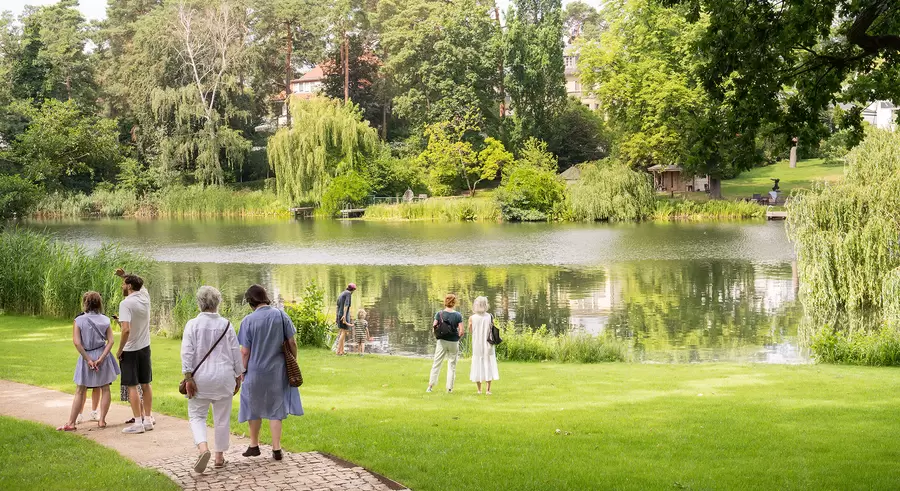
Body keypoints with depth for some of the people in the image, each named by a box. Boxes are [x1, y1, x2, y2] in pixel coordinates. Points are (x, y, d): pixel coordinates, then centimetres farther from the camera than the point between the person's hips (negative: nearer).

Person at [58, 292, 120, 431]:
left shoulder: (78, 320, -9)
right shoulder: (105, 320, -1)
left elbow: (77, 342, -16)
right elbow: (111, 341, -9)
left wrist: (88, 360, -13)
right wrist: (101, 358, -14)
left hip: (86, 357, -2)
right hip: (102, 355, 2)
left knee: (80, 391, 6)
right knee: (105, 389, 12)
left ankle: (71, 422, 6)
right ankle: (102, 420, 12)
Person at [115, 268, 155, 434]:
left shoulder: (126, 303, -18)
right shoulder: (145, 296, 2)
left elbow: (126, 329, -27)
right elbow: (139, 284, 28)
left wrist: (120, 350, -16)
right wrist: (124, 275, 21)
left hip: (131, 350, -7)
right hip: (145, 347, 7)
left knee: (132, 387, -1)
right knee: (145, 385, 12)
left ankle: (138, 423, -1)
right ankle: (148, 419, 17)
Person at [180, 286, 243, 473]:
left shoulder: (192, 324, -6)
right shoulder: (226, 325, -1)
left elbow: (187, 353, -11)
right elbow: (236, 352, 3)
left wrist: (188, 377, -8)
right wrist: (238, 376, 12)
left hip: (200, 378, -1)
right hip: (223, 377, 2)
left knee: (197, 416, 7)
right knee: (222, 418, 11)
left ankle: (203, 448, -17)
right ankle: (219, 457, 17)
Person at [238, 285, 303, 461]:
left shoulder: (249, 320, -12)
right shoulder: (281, 316, -5)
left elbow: (245, 352, -9)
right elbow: (292, 343, -1)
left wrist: (243, 371, 4)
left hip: (256, 371, -2)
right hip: (278, 370, 2)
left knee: (254, 408, 17)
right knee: (275, 409, 10)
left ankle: (254, 445, 29)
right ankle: (276, 448, 6)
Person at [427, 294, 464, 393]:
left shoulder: (439, 314, -5)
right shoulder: (458, 315, -6)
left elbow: (434, 327, -8)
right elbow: (461, 331, -8)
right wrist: (457, 338, 10)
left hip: (442, 341, 1)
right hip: (454, 343, 0)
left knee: (436, 364, 8)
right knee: (452, 365, 9)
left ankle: (430, 386, 7)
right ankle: (449, 387, 9)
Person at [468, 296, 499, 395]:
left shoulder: (472, 318, -9)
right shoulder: (489, 317, -8)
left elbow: (470, 332, 2)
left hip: (477, 346, 0)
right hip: (488, 345, 0)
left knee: (478, 365, 10)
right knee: (489, 364, 8)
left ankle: (479, 389, 14)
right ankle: (488, 388, 3)